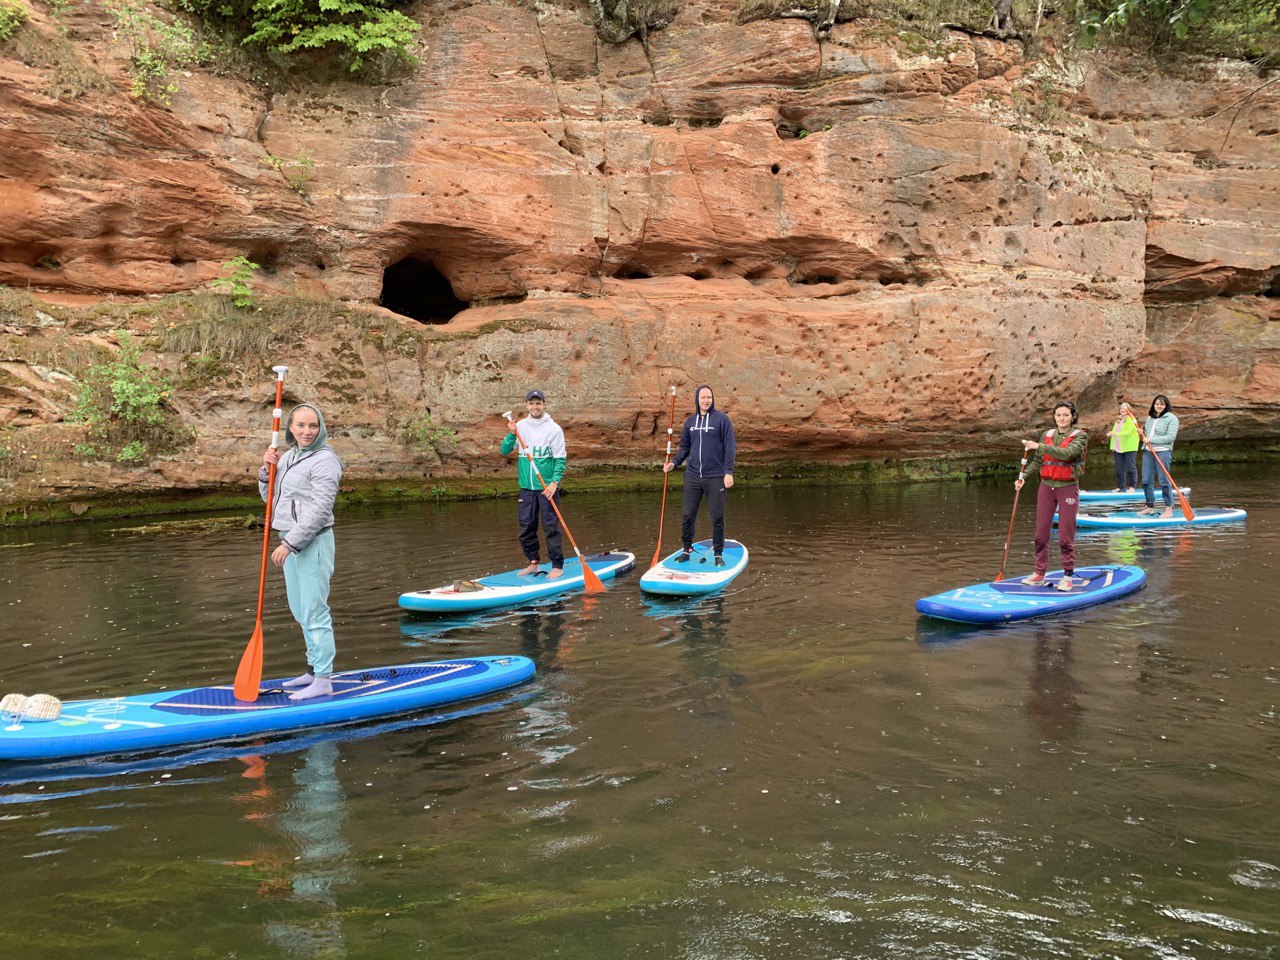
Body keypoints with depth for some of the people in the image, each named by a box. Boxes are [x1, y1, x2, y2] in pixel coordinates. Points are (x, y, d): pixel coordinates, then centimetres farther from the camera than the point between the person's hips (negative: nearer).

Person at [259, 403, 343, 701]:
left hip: (313, 542, -9)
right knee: (300, 610, 17)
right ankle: (314, 670, 28)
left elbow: (319, 511, -19)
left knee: (314, 612, -7)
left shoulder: (325, 460, -13)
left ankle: (324, 681, -3)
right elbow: (270, 497, 20)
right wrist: (267, 470, 2)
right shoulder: (288, 456, 14)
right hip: (292, 542, 9)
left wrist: (290, 543, -21)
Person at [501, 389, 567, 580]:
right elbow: (504, 451, 5)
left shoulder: (554, 429, -4)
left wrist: (555, 482, -16)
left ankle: (557, 566, 3)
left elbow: (560, 459, -5)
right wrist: (511, 435, -12)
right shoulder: (521, 426, 7)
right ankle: (533, 562, 22)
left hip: (547, 487, -4)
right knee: (526, 528, 8)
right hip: (526, 486, 4)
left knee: (550, 527, -4)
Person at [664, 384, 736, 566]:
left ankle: (718, 554, 12)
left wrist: (728, 471, -11)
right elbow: (684, 447, 19)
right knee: (688, 515, 5)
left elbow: (729, 447, -4)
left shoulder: (722, 420, -2)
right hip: (692, 476, 4)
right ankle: (687, 550, 19)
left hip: (715, 477, -4)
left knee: (717, 517, 1)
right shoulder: (690, 422, 11)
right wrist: (674, 463, 3)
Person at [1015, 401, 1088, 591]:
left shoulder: (1080, 436, -4)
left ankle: (1068, 576, 7)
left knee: (1065, 536, -3)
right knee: (1041, 533, 6)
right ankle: (1039, 573, 14)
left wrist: (1040, 446, -26)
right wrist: (1024, 477, -3)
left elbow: (1066, 453, -22)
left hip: (1068, 488, -4)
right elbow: (1037, 462, 12)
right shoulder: (1047, 435, 10)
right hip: (1046, 487, 4)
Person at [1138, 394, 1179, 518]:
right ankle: (1150, 506, 19)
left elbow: (1171, 437, -15)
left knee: (1164, 481, -7)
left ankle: (1169, 509, -2)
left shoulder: (1171, 418, -5)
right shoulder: (1150, 418, 17)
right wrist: (1143, 433, 5)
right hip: (1148, 452, 7)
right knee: (1146, 480, 8)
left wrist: (1151, 440, -17)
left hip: (1163, 452, -7)